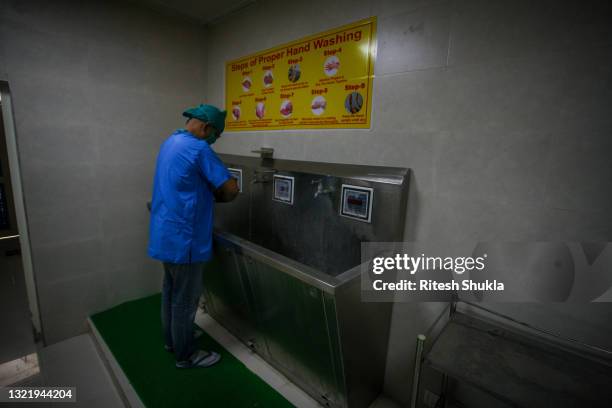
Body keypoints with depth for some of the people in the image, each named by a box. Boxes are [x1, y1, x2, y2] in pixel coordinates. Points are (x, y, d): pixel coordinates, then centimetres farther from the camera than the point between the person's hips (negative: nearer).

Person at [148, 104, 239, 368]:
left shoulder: (171, 143, 12)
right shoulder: (198, 149, -19)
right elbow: (231, 189, -20)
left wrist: (209, 194, 7)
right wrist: (216, 196, 0)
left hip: (166, 233, 10)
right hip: (183, 238, -10)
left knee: (171, 290, 23)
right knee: (185, 298, 6)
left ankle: (172, 339, 42)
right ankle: (186, 355, 26)